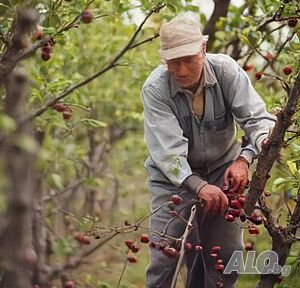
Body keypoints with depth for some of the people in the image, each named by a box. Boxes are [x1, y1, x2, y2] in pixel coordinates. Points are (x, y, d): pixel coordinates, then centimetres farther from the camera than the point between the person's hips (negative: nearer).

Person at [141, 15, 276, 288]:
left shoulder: (226, 70, -18)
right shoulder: (155, 88, -24)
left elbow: (260, 119, -20)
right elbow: (168, 149, -32)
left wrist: (244, 158, -39)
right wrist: (198, 186, -47)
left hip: (222, 169, 2)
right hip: (173, 175, -2)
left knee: (227, 255, 4)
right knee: (166, 255, -10)